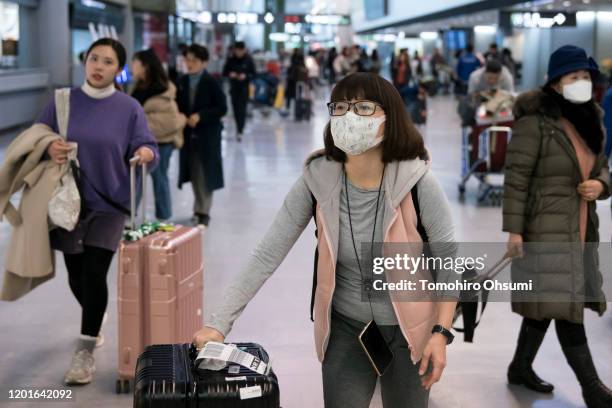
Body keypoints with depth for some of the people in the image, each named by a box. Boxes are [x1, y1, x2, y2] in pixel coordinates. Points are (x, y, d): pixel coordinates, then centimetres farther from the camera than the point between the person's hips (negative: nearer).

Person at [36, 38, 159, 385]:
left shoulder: (129, 108, -4)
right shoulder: (63, 101, 1)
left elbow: (147, 147, -6)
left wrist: (146, 154, -30)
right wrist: (49, 149, -17)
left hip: (109, 203, -2)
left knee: (94, 273, -12)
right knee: (76, 275, 11)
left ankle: (86, 351, -3)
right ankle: (95, 323, 41)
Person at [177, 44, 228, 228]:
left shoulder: (211, 83, -11)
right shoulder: (183, 82, 5)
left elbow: (222, 108, -11)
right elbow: (178, 105, 15)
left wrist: (200, 116, -19)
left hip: (207, 135, -5)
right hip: (189, 134, 5)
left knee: (204, 175, -2)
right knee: (194, 174, 11)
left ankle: (203, 212, 7)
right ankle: (199, 209, 25)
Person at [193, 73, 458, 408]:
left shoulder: (416, 180, -21)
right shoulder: (317, 180, -15)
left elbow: (449, 258, -11)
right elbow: (267, 255, -14)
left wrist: (442, 332, -16)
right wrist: (219, 322, -19)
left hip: (408, 330, -1)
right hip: (346, 329, 1)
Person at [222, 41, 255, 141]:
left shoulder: (249, 60, -6)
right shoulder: (231, 60, -2)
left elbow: (253, 74, -3)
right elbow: (224, 72, 4)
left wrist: (246, 76, -21)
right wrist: (230, 74, -17)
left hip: (244, 88, -3)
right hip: (234, 87, 3)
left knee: (242, 109, -10)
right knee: (235, 108, 8)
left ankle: (240, 131, -11)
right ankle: (239, 128, 28)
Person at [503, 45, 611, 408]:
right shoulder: (535, 122, -14)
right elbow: (516, 177, -14)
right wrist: (513, 229, -16)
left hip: (580, 227, 8)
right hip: (545, 228, -8)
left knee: (547, 301, 15)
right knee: (565, 302, -6)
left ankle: (521, 367, 31)